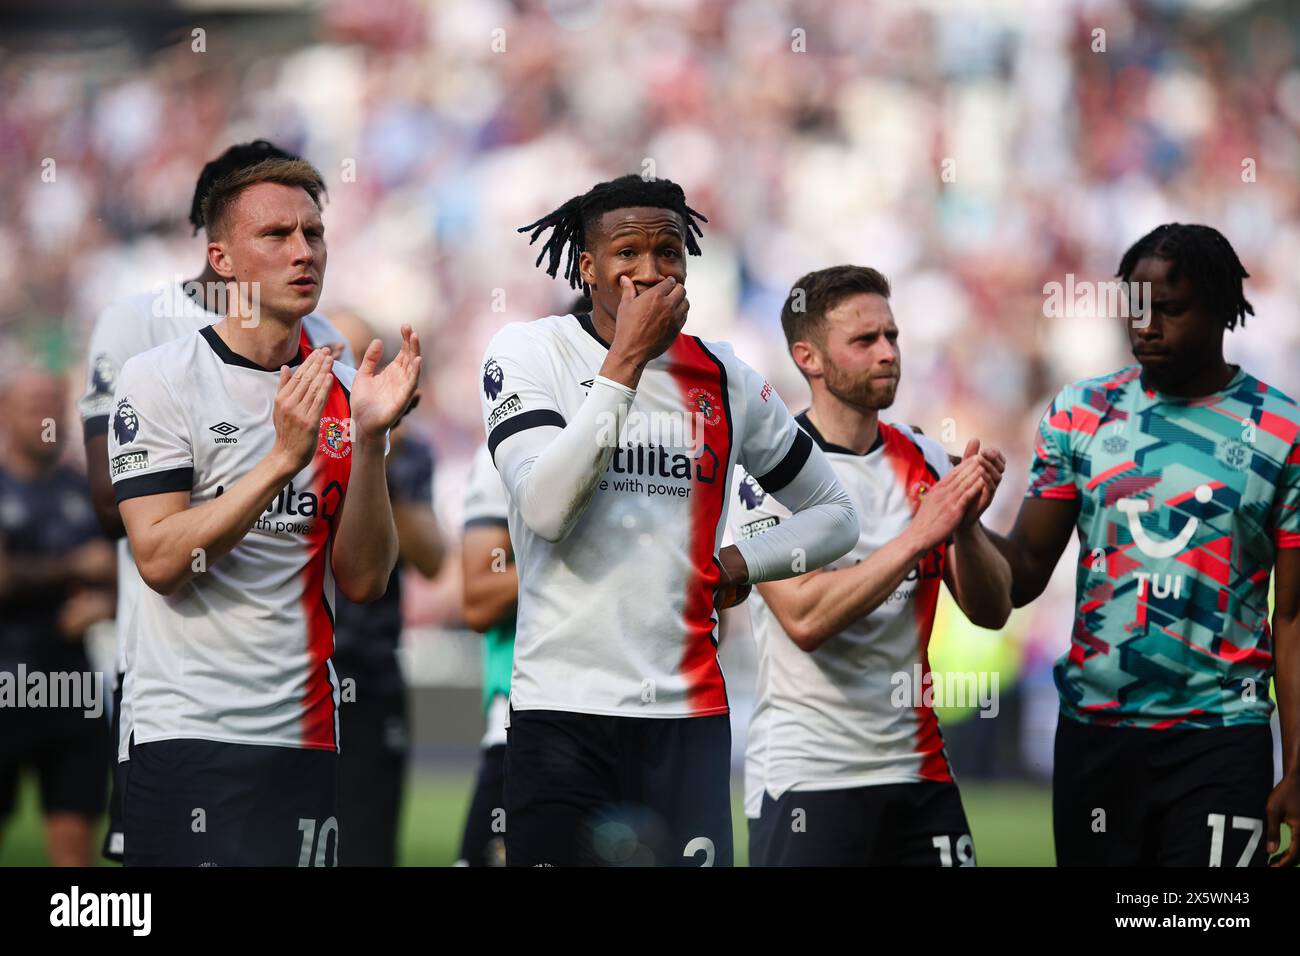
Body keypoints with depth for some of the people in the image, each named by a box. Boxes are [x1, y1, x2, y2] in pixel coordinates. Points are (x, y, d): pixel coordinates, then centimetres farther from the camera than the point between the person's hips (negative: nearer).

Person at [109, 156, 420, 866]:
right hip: (188, 729, -4)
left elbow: (362, 582, 2)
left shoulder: (342, 393, 8)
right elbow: (161, 559, -13)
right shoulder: (161, 379, -4)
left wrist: (369, 440, -10)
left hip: (304, 732, 4)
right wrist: (284, 457, -20)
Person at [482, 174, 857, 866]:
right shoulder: (531, 352, 0)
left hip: (690, 711, 3)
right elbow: (546, 511, -16)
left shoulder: (721, 379, 11)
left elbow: (833, 513, 22)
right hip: (566, 707, -3)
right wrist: (626, 360, -15)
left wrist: (745, 562, 3)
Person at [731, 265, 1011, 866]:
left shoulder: (923, 459, 8)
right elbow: (805, 619, -21)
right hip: (807, 778, -5)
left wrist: (965, 526, -12)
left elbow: (991, 612, 6)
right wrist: (919, 534, -22)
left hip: (916, 766, 5)